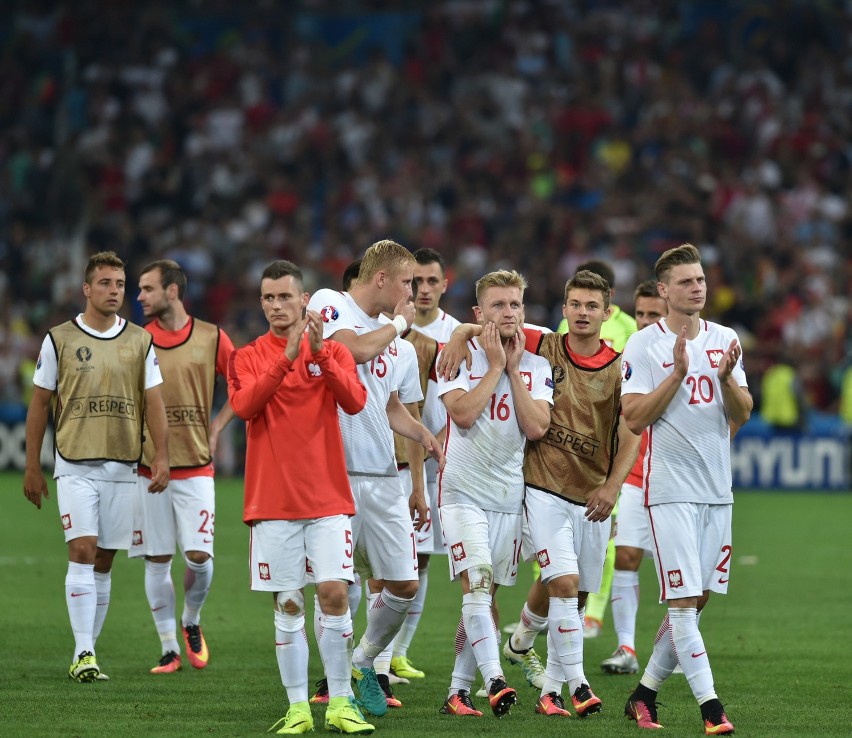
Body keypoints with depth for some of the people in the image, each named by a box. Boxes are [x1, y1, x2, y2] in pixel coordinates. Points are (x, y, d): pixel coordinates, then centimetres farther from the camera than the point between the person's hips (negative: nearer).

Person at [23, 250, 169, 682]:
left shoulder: (140, 342, 7)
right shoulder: (59, 339, 1)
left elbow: (153, 402, 7)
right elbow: (39, 403, 6)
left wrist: (161, 457, -5)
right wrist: (32, 467, 4)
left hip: (122, 468, 3)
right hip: (75, 466, -3)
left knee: (104, 561, 6)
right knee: (82, 552, -13)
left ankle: (88, 651, 14)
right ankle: (83, 655, -14)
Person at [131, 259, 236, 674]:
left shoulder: (212, 339, 1)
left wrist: (216, 426, 3)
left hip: (195, 467, -1)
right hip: (147, 466, 1)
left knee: (199, 556, -7)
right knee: (157, 561, 2)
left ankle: (191, 622, 22)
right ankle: (169, 649, 11)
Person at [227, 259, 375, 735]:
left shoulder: (333, 352, 6)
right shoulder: (248, 358, 6)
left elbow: (355, 402, -11)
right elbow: (244, 406, -14)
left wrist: (320, 351, -20)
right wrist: (286, 357, -21)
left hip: (328, 498, 0)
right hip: (272, 500, 0)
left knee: (334, 593, -8)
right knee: (288, 605, 1)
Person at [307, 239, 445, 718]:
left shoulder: (391, 334, 19)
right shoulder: (330, 305, -3)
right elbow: (357, 348, -22)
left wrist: (422, 432, 8)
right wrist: (399, 323, -4)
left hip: (383, 474, 7)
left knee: (404, 584, 5)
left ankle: (364, 664, 26)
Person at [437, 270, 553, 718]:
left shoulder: (536, 368, 8)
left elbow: (536, 428, -7)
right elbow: (463, 413, -17)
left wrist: (514, 368, -6)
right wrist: (495, 366, -10)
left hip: (509, 494, 4)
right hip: (464, 491, -4)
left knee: (484, 596, 6)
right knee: (476, 581, -20)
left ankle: (458, 691, 12)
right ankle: (494, 680, -31)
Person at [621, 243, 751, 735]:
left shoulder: (725, 341, 10)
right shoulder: (643, 346, -4)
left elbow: (742, 415, 7)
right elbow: (635, 419, -10)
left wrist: (726, 377, -12)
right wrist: (678, 372, -17)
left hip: (718, 490, 5)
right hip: (671, 489, -5)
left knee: (697, 600, 8)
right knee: (684, 601, -10)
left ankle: (646, 692, 20)